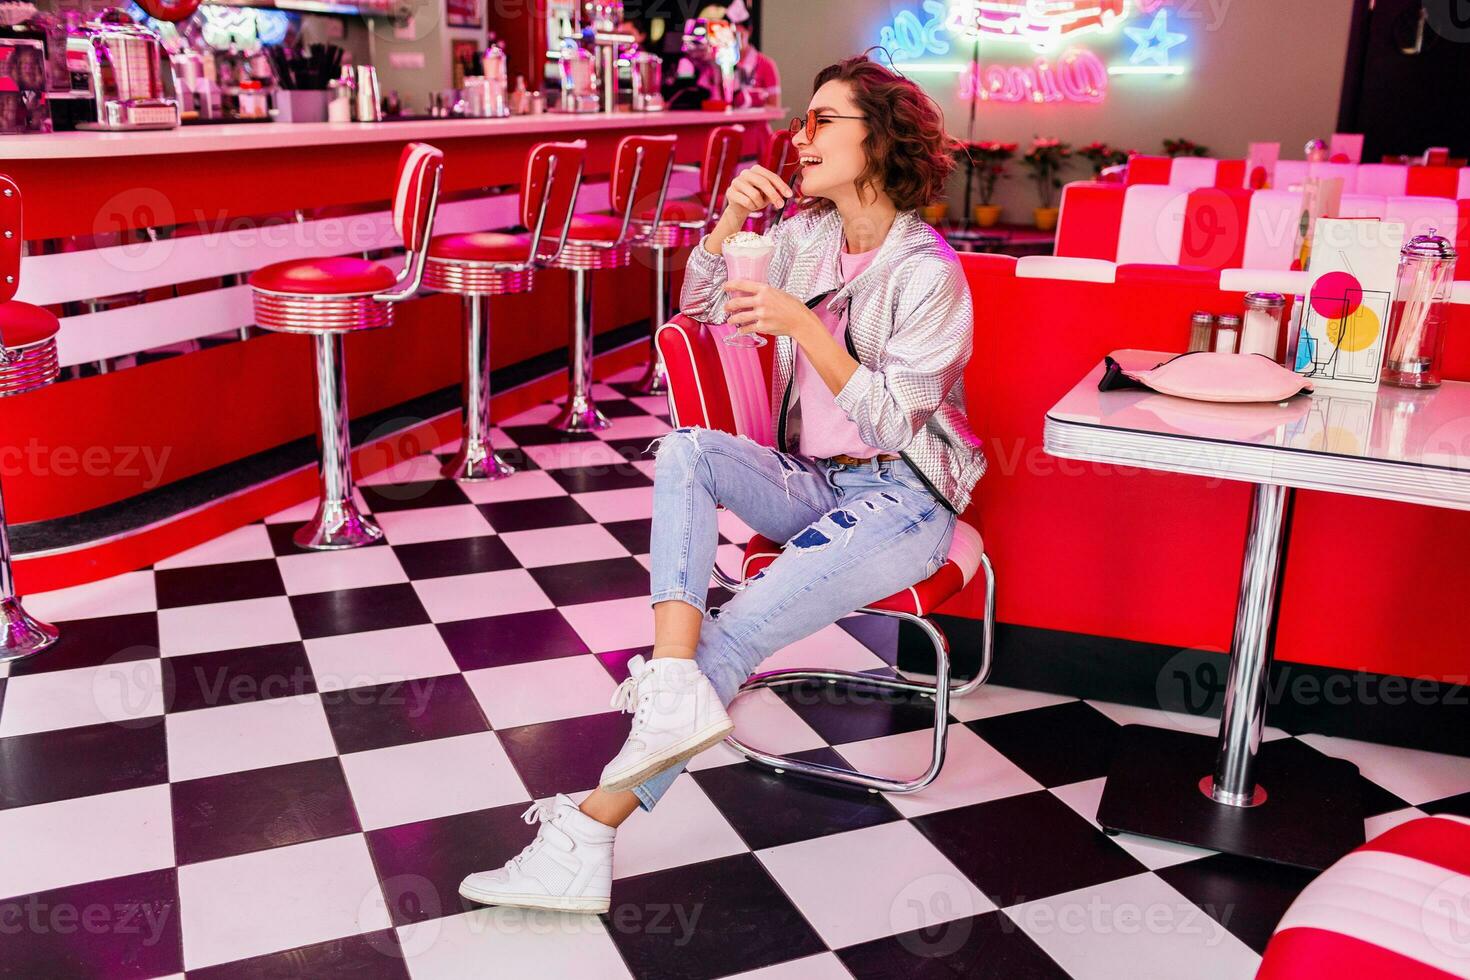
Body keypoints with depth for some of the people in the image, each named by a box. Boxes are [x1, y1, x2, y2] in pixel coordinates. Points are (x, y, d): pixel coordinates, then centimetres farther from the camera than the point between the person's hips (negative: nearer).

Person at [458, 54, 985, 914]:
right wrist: (731, 216, -7)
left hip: (902, 496, -7)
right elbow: (703, 306, 10)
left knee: (734, 635, -24)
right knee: (686, 451, -22)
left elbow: (894, 422, -17)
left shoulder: (928, 272, -13)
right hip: (813, 481, 7)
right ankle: (675, 687, -36)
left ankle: (589, 833, -21)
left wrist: (802, 325, -26)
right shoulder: (806, 235, 8)